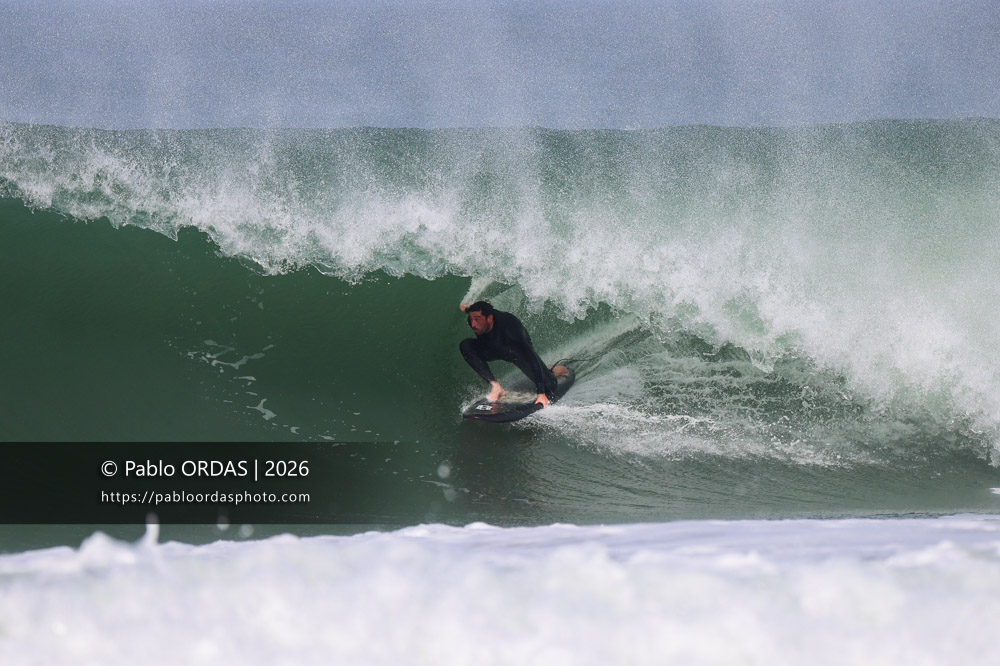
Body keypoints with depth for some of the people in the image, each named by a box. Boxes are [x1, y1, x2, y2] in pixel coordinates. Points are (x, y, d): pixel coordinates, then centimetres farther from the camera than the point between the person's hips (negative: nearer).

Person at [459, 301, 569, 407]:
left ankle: (553, 371, 25)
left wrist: (541, 393, -42)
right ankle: (496, 386, -20)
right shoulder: (473, 320, -31)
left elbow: (530, 358, -41)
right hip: (494, 349, 3)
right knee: (466, 345, -26)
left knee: (548, 386, -15)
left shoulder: (509, 326, -44)